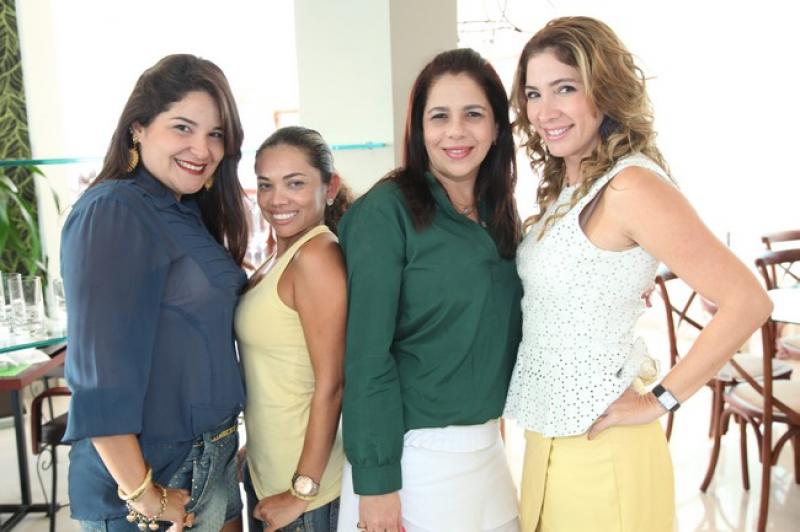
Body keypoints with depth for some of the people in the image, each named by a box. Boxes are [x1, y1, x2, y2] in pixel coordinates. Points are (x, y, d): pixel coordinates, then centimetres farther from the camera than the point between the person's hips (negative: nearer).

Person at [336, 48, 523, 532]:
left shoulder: (501, 216, 5)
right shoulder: (388, 210, -13)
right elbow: (367, 352, -15)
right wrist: (375, 478, -16)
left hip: (487, 449, 6)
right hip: (413, 453, -6)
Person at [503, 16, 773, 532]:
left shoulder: (630, 185, -20)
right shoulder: (565, 188, 6)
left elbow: (747, 301, -23)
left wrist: (659, 402, -18)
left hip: (598, 446, -8)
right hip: (550, 435, 8)